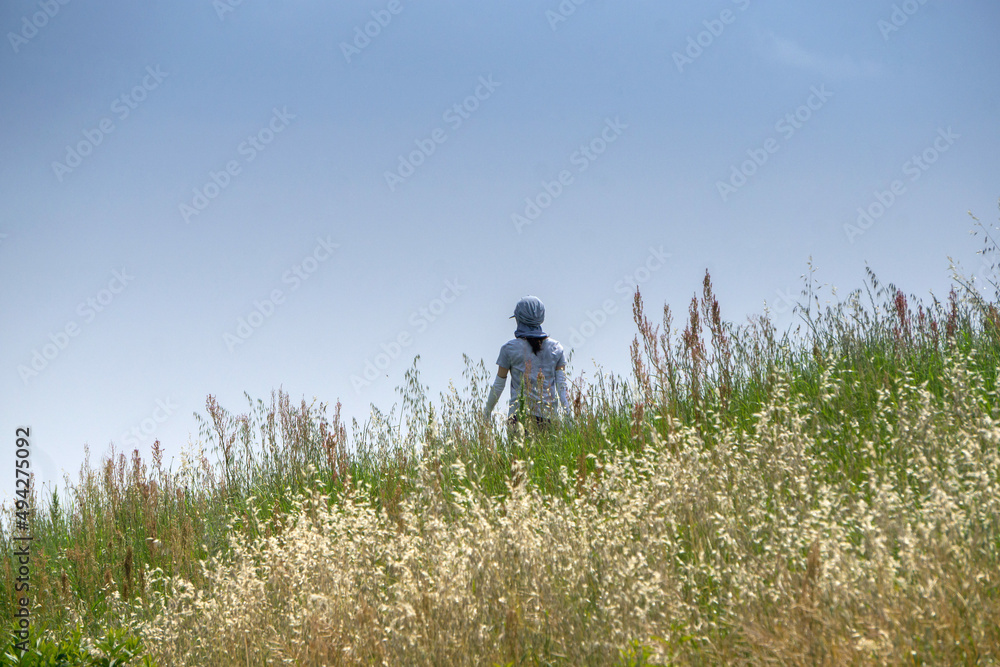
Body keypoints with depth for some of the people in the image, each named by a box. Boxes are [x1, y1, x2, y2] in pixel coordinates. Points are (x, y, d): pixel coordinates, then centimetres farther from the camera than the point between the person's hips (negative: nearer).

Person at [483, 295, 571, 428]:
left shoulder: (510, 348, 0)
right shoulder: (556, 347, 8)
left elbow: (498, 384, 5)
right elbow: (562, 386, 6)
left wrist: (487, 412, 16)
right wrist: (567, 417, 9)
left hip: (520, 413, -3)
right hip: (548, 415, 3)